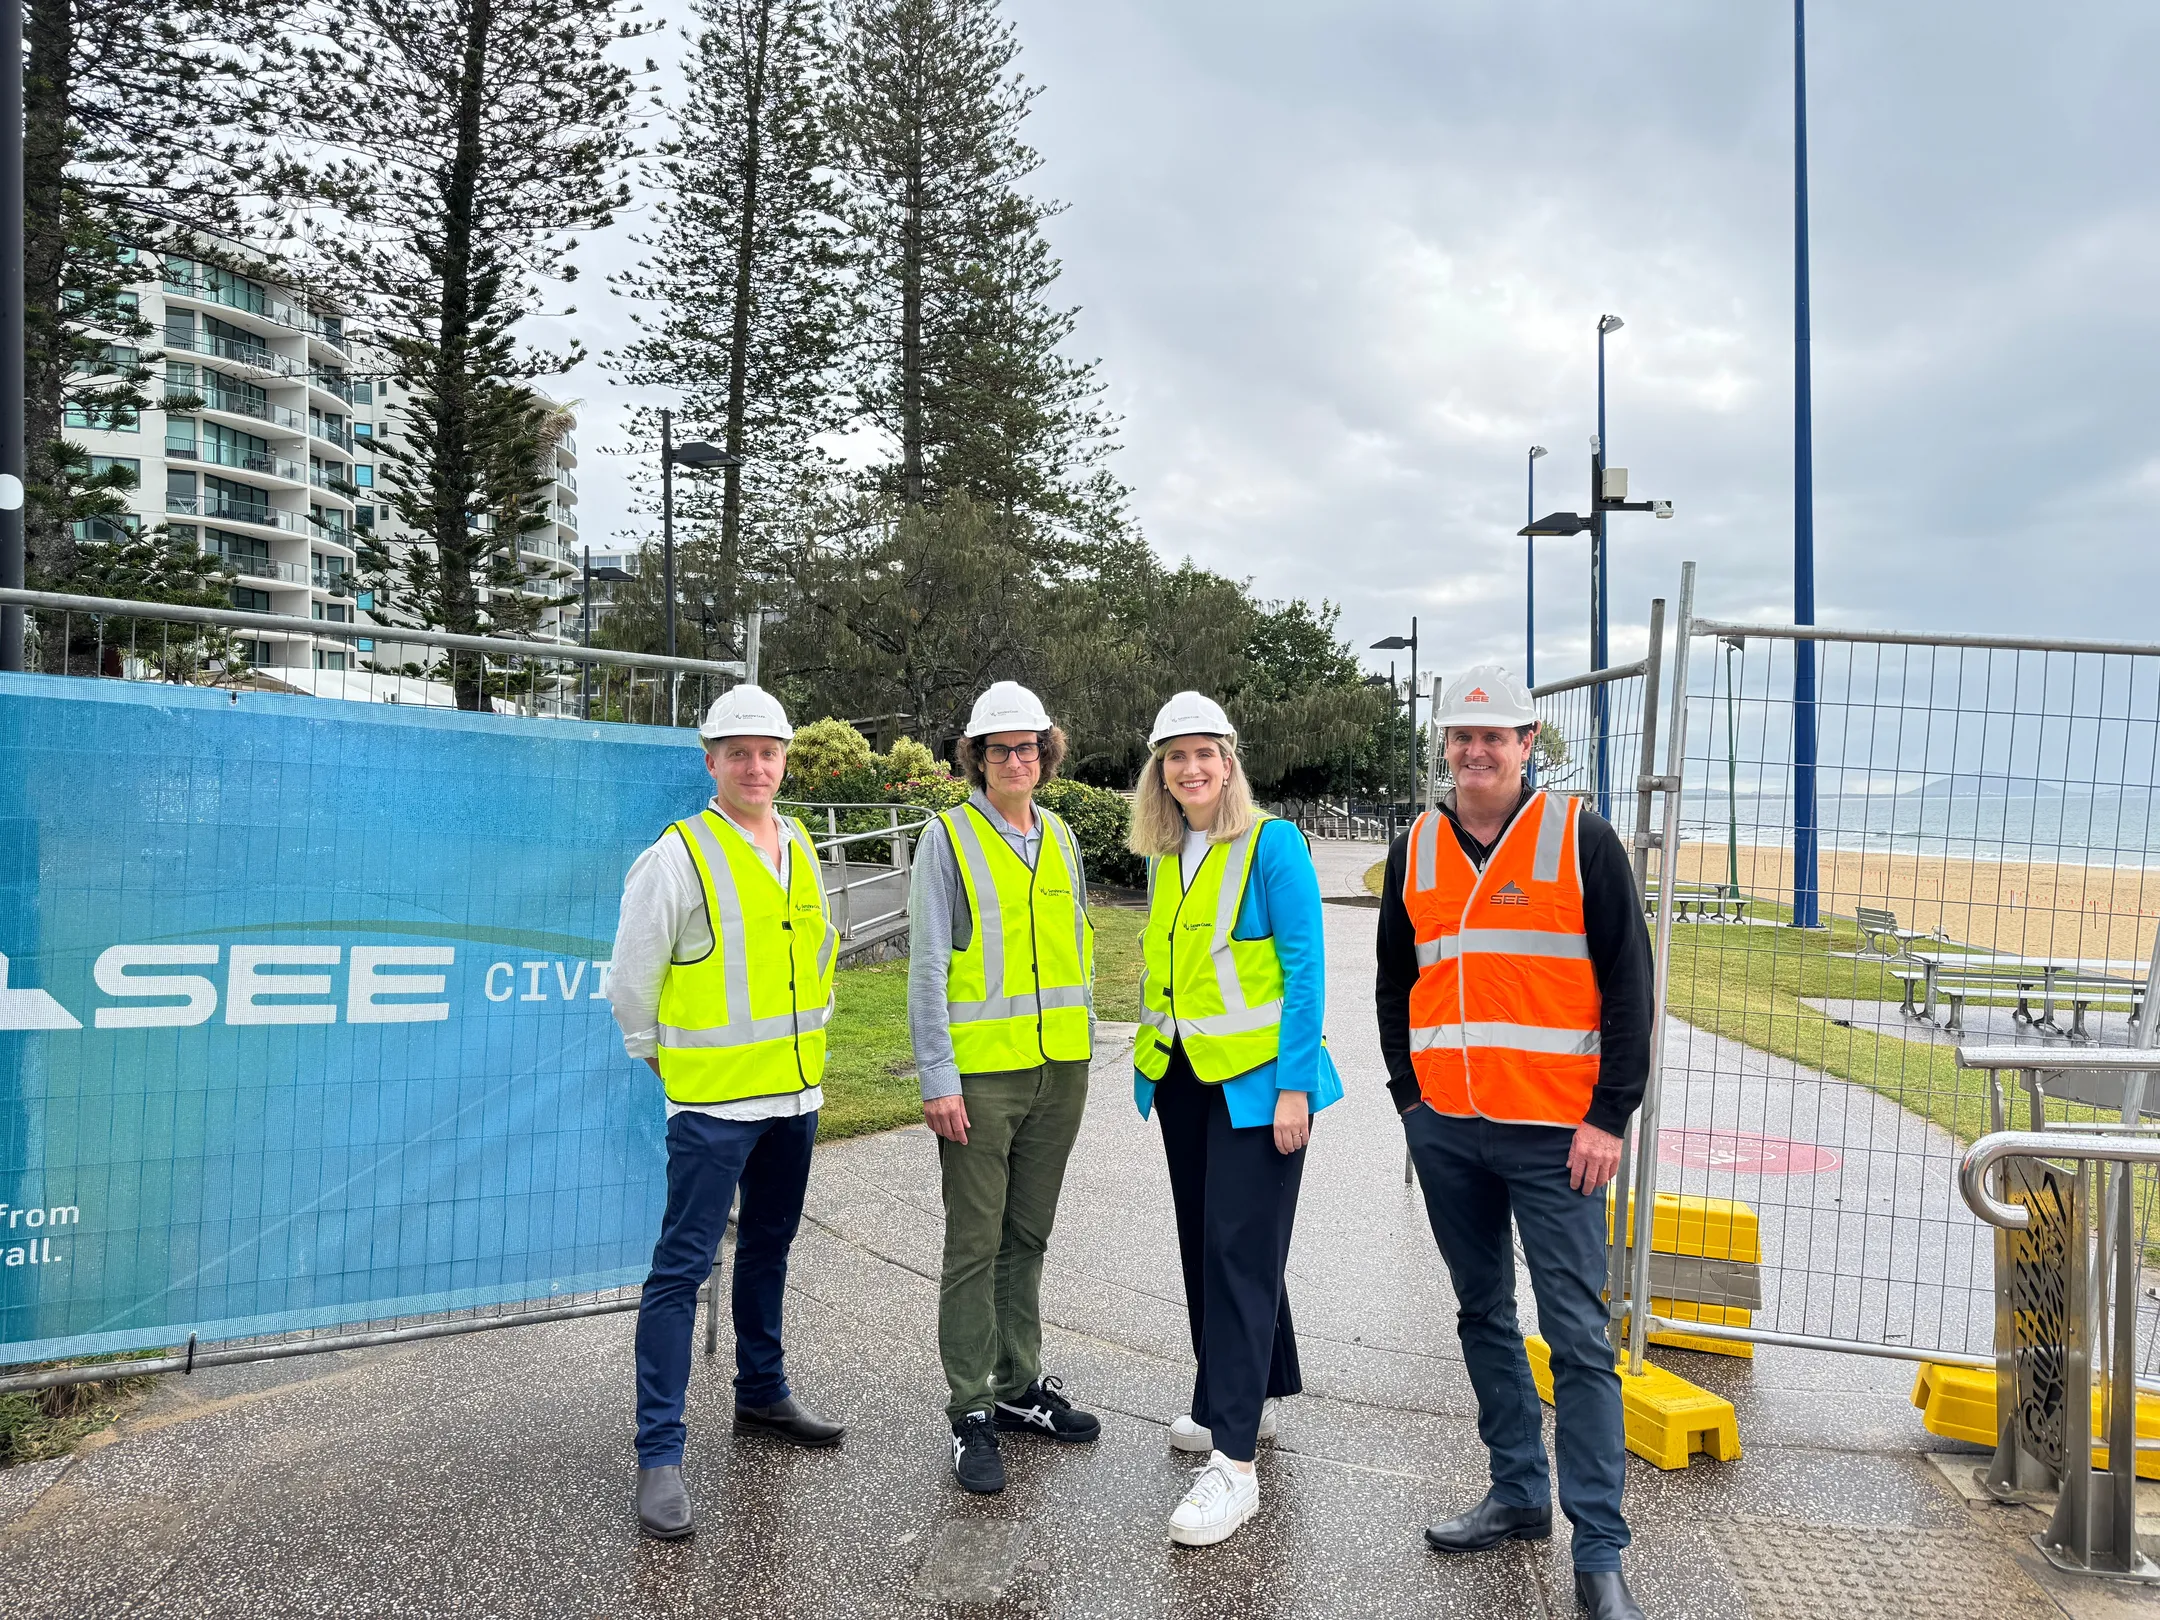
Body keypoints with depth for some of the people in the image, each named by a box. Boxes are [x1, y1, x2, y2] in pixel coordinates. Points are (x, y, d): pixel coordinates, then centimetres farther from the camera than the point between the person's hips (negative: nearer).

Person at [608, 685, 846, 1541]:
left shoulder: (801, 851, 7)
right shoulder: (677, 856, -13)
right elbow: (632, 980, -8)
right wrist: (666, 1055, 2)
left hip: (794, 1092, 7)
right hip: (712, 1100, -6)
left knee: (768, 1248, 20)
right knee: (682, 1268, -3)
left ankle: (762, 1392, 37)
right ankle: (659, 1453, 5)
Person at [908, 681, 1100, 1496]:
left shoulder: (1061, 837, 11)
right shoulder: (949, 836, -5)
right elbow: (927, 966, -8)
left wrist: (1082, 1039, 14)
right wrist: (938, 1078, -12)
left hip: (1060, 1068, 5)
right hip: (981, 1073, -5)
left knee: (1028, 1236, 15)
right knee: (975, 1245, 2)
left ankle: (1020, 1386, 28)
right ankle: (971, 1413, 12)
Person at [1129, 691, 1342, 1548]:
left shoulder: (1271, 843, -12)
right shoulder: (1165, 855, 8)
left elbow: (1305, 965, -14)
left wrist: (1294, 1085, -18)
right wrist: (1149, 1061, 13)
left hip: (1255, 1079, -7)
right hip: (1184, 1077, 7)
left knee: (1240, 1250, -7)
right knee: (1206, 1243, 16)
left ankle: (1234, 1462, 0)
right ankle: (1253, 1398, 35)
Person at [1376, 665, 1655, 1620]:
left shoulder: (1581, 841, -5)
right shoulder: (1415, 851, 8)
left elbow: (1629, 986, -5)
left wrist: (1608, 1117, -9)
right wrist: (1410, 1095, 8)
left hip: (1554, 1135, -4)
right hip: (1446, 1130, 5)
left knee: (1577, 1338, -2)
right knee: (1483, 1315, 15)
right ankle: (1519, 1495, 30)